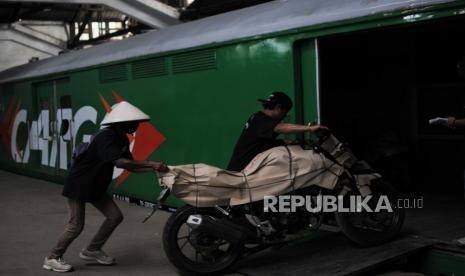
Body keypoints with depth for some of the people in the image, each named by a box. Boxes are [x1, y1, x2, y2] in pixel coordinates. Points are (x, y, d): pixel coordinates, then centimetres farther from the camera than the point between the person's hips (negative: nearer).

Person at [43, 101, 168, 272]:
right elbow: (120, 162, -38)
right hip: (78, 185, -9)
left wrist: (153, 168, -10)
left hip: (95, 186, 9)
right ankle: (52, 258, 15)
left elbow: (129, 166, 4)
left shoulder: (122, 139, 2)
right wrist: (150, 163, -35)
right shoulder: (106, 137, -27)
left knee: (115, 216, 4)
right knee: (76, 226, -6)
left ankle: (92, 251, 20)